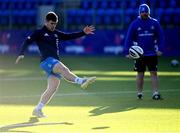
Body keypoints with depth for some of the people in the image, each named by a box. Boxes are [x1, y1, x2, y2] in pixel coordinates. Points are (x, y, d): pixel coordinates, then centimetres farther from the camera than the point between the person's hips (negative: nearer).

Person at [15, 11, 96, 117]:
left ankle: (38, 110, 3)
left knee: (53, 88, -2)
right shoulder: (39, 33, 3)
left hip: (55, 64, 7)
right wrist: (21, 54, -21)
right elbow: (27, 42, -6)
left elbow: (70, 36, 20)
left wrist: (83, 33, 9)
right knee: (63, 69, -33)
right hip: (46, 60, -7)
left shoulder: (56, 33, 22)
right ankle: (81, 81, -52)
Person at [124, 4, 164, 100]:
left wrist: (160, 49, -6)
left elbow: (160, 37, 4)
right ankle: (139, 93, 14)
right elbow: (129, 38, -1)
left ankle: (155, 93, -1)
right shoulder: (134, 24, -2)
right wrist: (127, 52, -8)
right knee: (140, 74, 6)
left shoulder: (154, 23, 1)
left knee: (154, 73, -1)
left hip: (152, 53, 1)